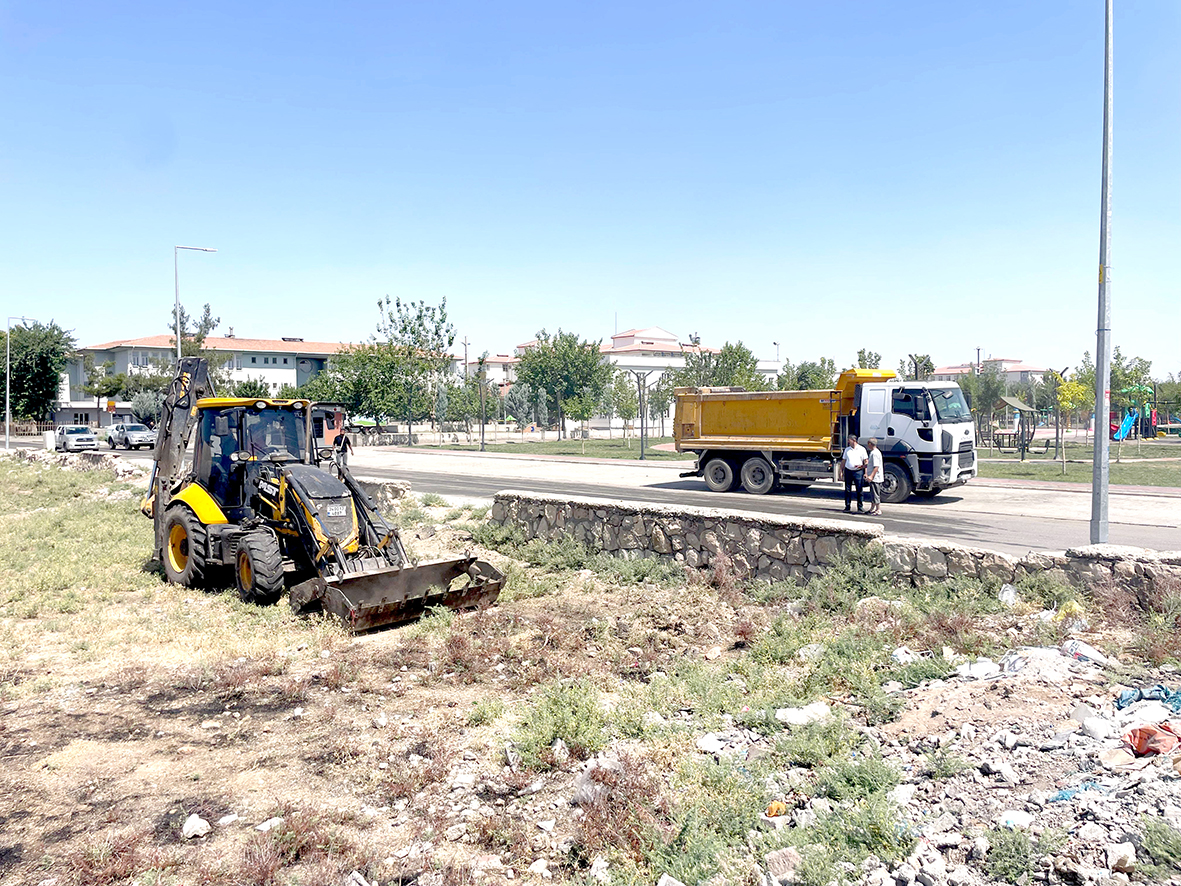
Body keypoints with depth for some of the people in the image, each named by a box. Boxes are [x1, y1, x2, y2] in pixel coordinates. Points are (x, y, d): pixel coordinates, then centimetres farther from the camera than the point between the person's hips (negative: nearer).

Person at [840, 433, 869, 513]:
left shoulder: (862, 449, 0)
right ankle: (847, 506, 14)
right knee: (847, 490, 6)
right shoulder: (847, 449, 11)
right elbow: (843, 461, 15)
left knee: (860, 490, -1)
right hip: (848, 471, 3)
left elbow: (866, 461, 0)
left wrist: (866, 473, -6)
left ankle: (860, 507, 5)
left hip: (858, 471, -3)